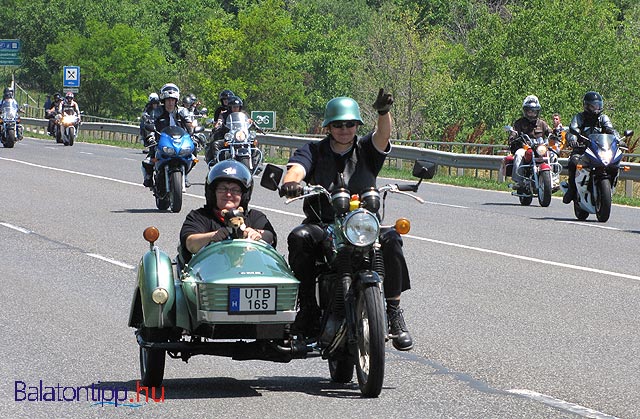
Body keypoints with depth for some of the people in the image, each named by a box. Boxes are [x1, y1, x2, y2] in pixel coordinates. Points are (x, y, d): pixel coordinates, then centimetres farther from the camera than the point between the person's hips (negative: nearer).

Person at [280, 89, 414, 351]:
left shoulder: (366, 149, 10)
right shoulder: (313, 151, 10)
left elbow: (383, 135, -12)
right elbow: (296, 169, -10)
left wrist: (383, 112, -36)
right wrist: (291, 182, -36)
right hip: (322, 226, 0)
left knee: (390, 240, -30)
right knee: (299, 238, -32)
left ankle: (393, 311, -22)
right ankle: (308, 307, -24)